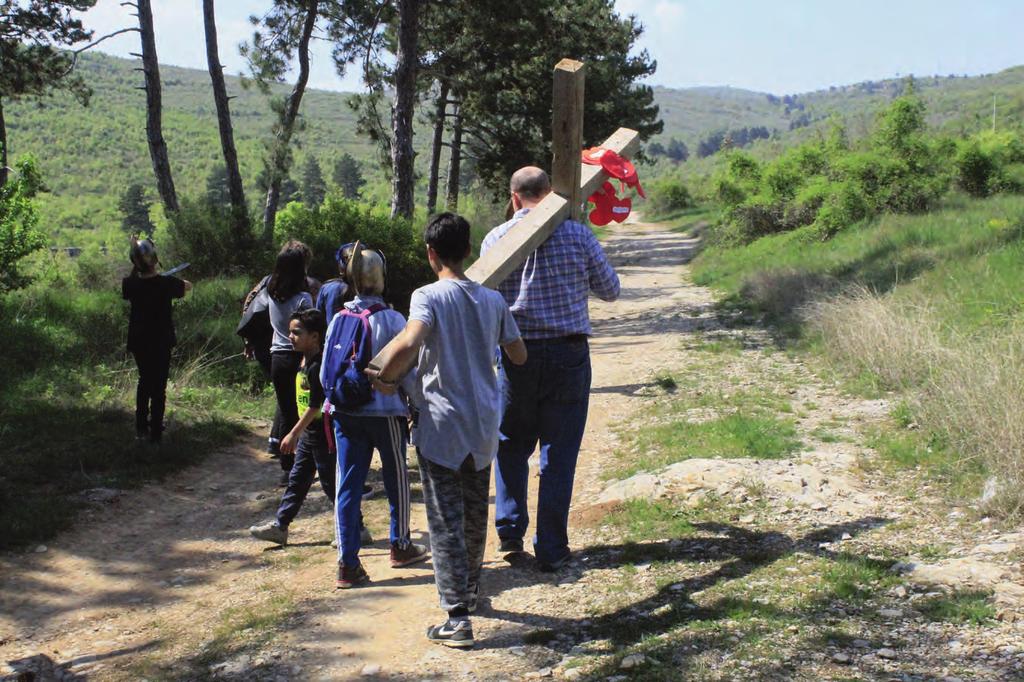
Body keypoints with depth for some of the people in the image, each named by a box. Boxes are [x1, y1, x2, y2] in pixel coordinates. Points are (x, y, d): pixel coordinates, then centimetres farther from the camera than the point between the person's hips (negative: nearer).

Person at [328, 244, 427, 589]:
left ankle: (348, 563, 2)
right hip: (385, 411, -4)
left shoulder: (338, 320, 2)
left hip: (345, 414, 4)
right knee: (397, 480, 15)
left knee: (348, 486, 5)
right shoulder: (391, 319, -11)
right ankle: (400, 545, 29)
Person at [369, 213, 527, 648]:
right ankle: (471, 590, 37)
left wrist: (384, 378, -15)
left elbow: (410, 342, -31)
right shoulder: (493, 300, 4)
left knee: (446, 522, -2)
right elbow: (519, 356, 12)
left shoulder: (429, 296, -12)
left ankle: (457, 617, -5)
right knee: (475, 515, 21)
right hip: (484, 425, 5)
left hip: (441, 426, -5)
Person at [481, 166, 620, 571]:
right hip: (569, 354, 0)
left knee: (511, 446, 19)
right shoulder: (578, 235, -4)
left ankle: (510, 528, 16)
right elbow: (610, 291, 6)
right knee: (559, 454, 6)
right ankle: (551, 549, 9)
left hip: (516, 355, 1)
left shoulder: (495, 239, -3)